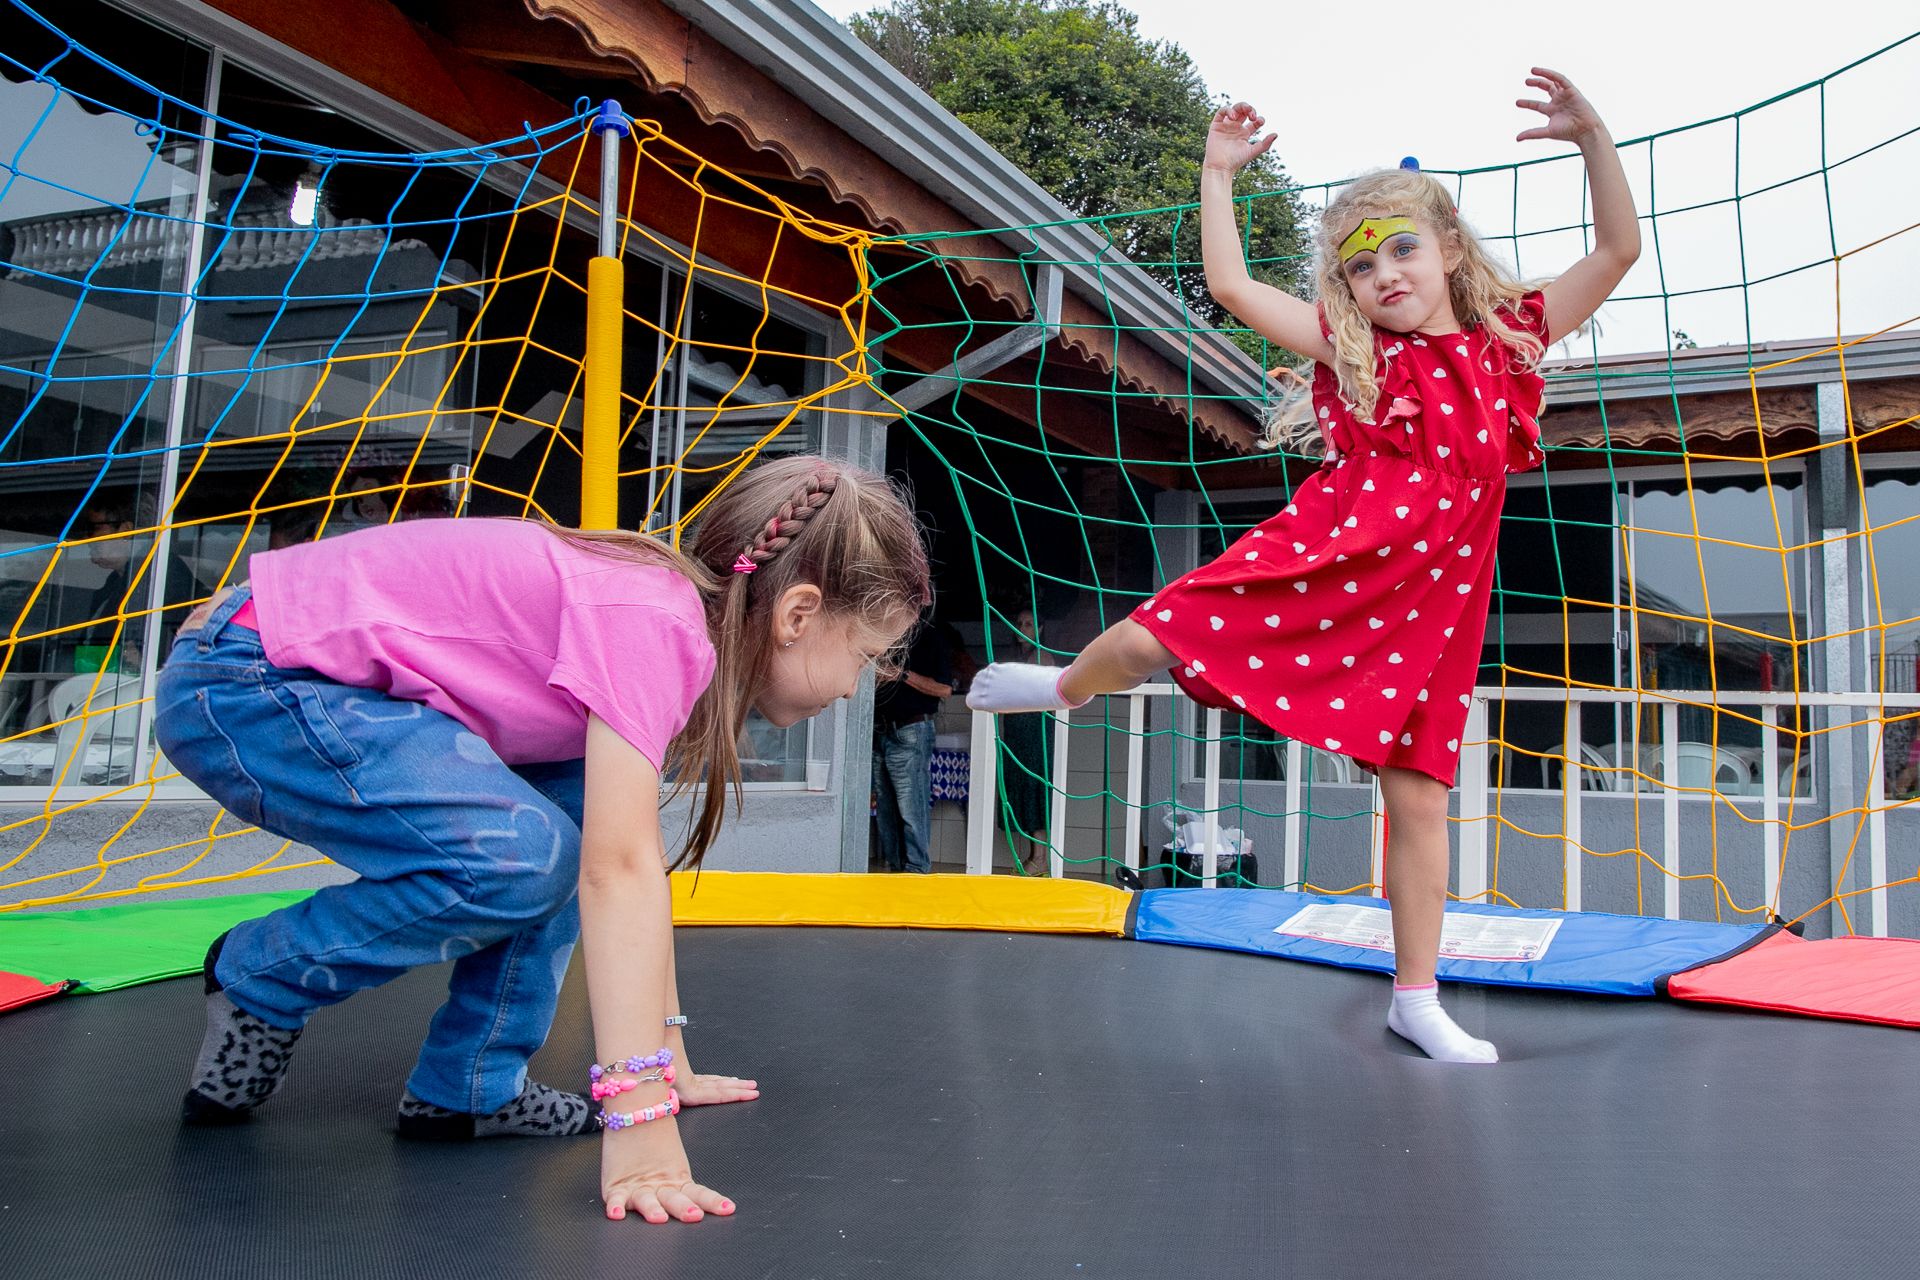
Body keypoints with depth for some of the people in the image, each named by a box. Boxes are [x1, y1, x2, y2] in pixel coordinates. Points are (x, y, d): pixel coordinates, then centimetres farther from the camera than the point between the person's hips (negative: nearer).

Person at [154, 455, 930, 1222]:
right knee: (521, 858, -23)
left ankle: (470, 1089, 6)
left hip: (328, 679, 10)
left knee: (591, 802, 4)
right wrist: (638, 1119, -30)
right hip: (239, 685, -9)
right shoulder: (653, 623, -21)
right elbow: (617, 872, -30)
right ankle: (258, 980, 1)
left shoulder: (663, 612, 7)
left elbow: (635, 858, 11)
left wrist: (667, 1066, 13)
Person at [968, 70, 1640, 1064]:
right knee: (1152, 638, -10)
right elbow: (1229, 284, 5)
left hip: (1429, 603, 1)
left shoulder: (1510, 341, 9)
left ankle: (1415, 998, 16)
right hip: (1324, 560, -1)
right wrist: (1217, 170, 9)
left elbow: (1619, 250, 7)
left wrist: (1590, 136, -4)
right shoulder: (1352, 350, 6)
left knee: (1419, 794, 3)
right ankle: (1066, 687, 28)